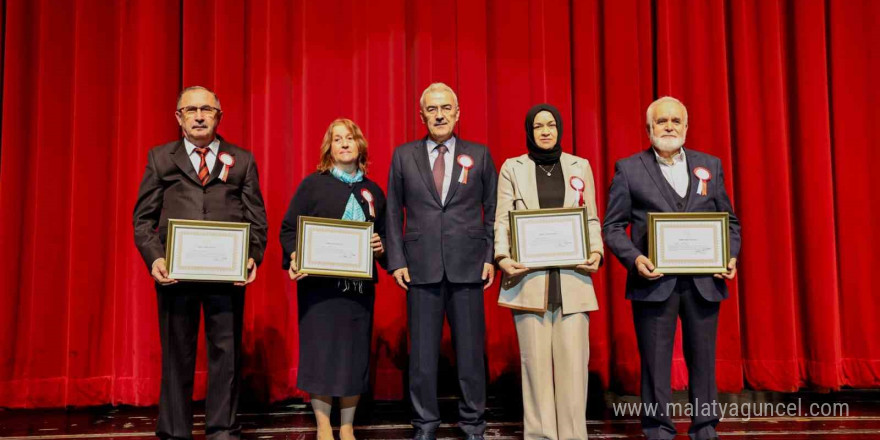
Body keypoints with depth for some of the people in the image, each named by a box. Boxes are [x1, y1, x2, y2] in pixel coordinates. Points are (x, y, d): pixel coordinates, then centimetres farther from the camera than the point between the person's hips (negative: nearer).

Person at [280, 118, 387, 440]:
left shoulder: (373, 191, 14)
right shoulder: (313, 184, 3)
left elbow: (386, 234, 19)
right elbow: (288, 229, 0)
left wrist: (381, 246, -4)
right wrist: (294, 257, -18)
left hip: (360, 284, 3)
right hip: (318, 283, -3)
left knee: (354, 353, 4)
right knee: (320, 352, -3)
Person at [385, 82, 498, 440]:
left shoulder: (480, 155, 8)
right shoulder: (403, 156, 8)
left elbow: (493, 210, 8)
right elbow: (393, 213, 8)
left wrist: (491, 256, -1)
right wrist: (396, 260, 0)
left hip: (467, 266, 0)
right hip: (421, 267, 0)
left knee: (470, 350, 5)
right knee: (422, 351, 5)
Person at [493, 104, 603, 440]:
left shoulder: (580, 166, 14)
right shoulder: (512, 167, 10)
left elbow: (591, 219, 14)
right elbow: (502, 219, 5)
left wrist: (596, 252, -4)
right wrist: (502, 257, -11)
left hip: (572, 277, 1)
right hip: (529, 277, -1)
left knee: (573, 360, -3)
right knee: (536, 360, -2)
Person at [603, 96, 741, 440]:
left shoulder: (710, 165, 13)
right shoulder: (629, 169, 5)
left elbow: (729, 220, 16)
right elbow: (613, 226, 2)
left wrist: (731, 256, -2)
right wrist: (634, 258, -14)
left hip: (704, 281, 3)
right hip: (654, 280, -2)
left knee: (703, 360, 8)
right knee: (655, 363, 2)